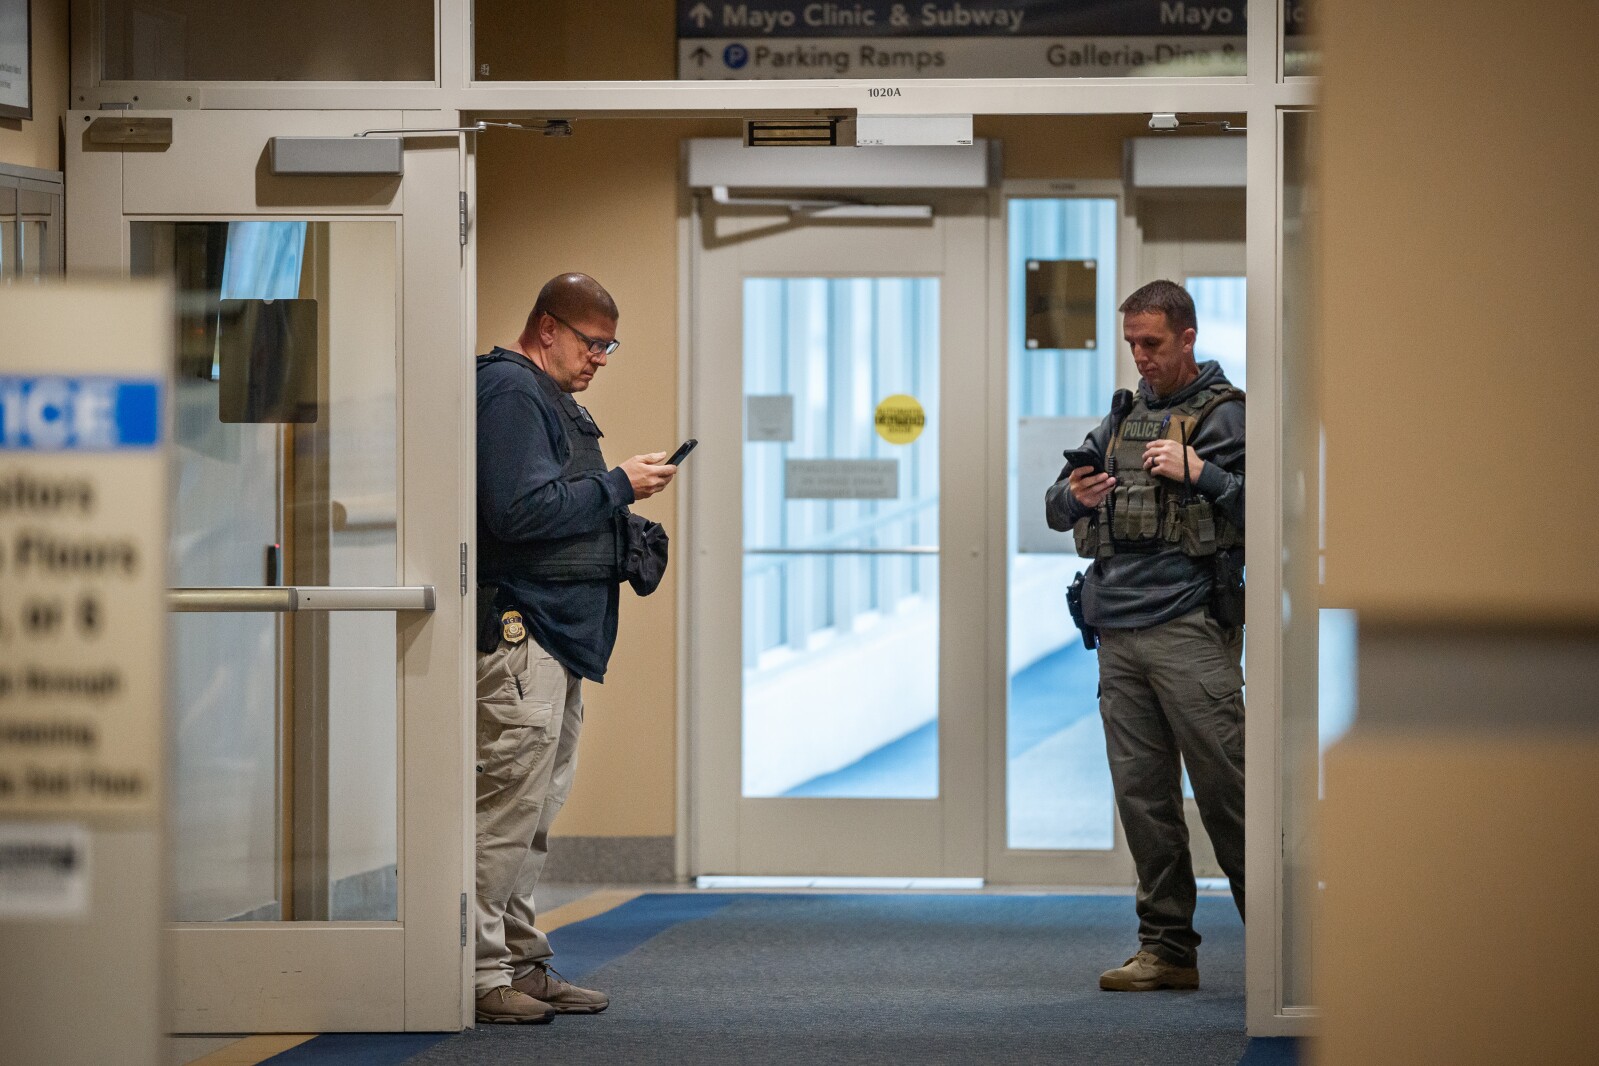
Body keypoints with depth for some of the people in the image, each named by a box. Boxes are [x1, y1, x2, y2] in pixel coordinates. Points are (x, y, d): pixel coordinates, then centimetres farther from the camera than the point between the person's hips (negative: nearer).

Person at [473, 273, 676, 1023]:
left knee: (536, 811, 13)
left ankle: (522, 963, 18)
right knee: (511, 804, -12)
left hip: (559, 635, 11)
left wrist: (618, 514, 9)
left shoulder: (552, 399, 22)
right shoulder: (510, 392, -11)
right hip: (520, 629, -11)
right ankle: (482, 973, -10)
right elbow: (520, 510, -21)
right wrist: (618, 486, -14)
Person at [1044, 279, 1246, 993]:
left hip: (1189, 628, -6)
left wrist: (1197, 472, -14)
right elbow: (1055, 511, 26)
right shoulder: (1121, 418, 21)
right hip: (1118, 632, 6)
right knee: (1142, 796, 4)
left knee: (1223, 787, -9)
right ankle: (1168, 949, 9)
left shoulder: (1224, 415, 2)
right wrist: (1074, 496, 3)